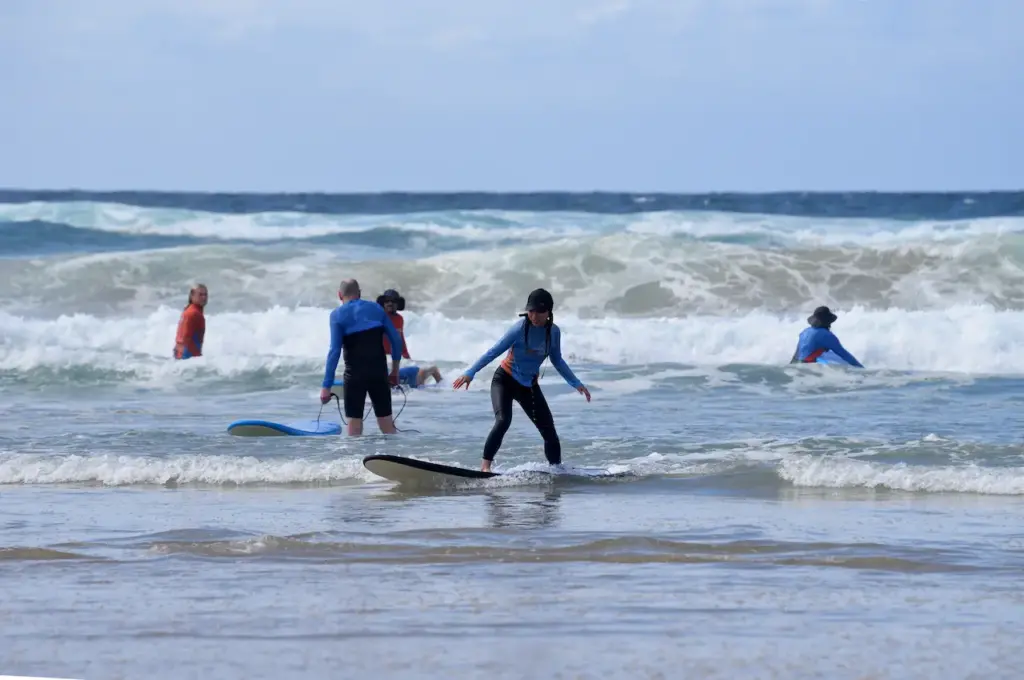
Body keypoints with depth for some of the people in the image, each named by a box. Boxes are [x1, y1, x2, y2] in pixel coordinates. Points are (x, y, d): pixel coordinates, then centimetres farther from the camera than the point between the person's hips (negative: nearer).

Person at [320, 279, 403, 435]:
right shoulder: (376, 308, 8)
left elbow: (335, 351, -11)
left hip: (355, 375, -3)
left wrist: (326, 386, -11)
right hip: (379, 372, 3)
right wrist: (395, 370, 16)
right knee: (387, 423, 9)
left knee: (354, 423, 3)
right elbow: (396, 340, 6)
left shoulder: (338, 315, -3)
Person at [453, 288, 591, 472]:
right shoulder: (520, 329, -20)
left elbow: (557, 361, 12)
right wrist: (470, 373, -25)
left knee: (549, 431, 2)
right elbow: (494, 352, -18)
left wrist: (576, 383, 12)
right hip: (504, 381, -5)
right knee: (503, 421, -28)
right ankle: (485, 465, -24)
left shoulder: (554, 332, -5)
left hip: (529, 386, 5)